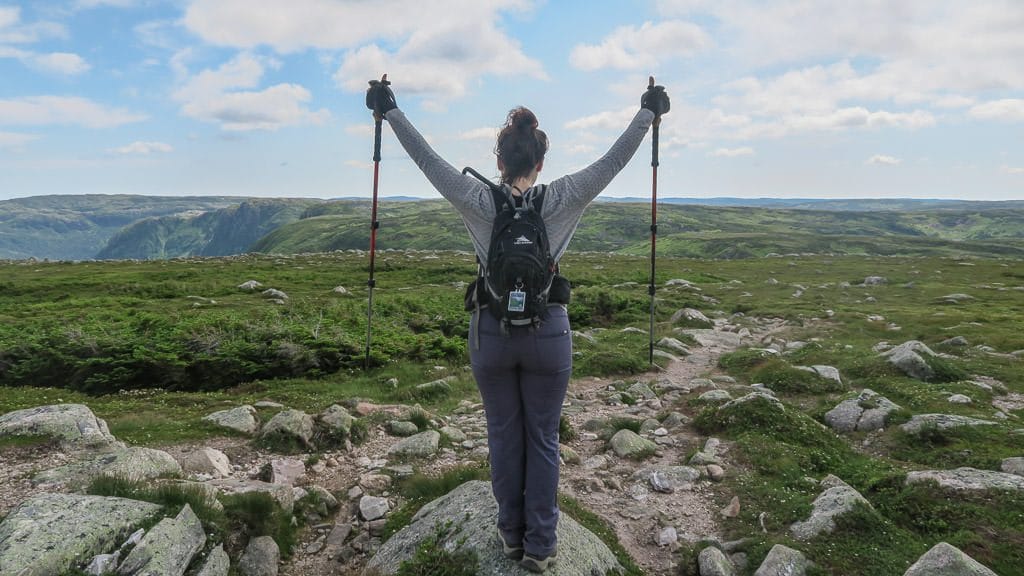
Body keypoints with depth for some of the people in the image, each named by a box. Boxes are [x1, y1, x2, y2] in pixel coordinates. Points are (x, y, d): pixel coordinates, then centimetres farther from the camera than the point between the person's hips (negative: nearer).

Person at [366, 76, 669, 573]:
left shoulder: (477, 201, -8)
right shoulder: (562, 201, -9)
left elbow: (426, 159, 0)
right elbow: (614, 160, -1)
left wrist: (390, 111, 11)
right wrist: (648, 112, 10)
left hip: (492, 333, 1)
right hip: (548, 333, 0)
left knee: (504, 436, 16)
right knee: (543, 440, 12)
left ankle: (511, 534, 32)